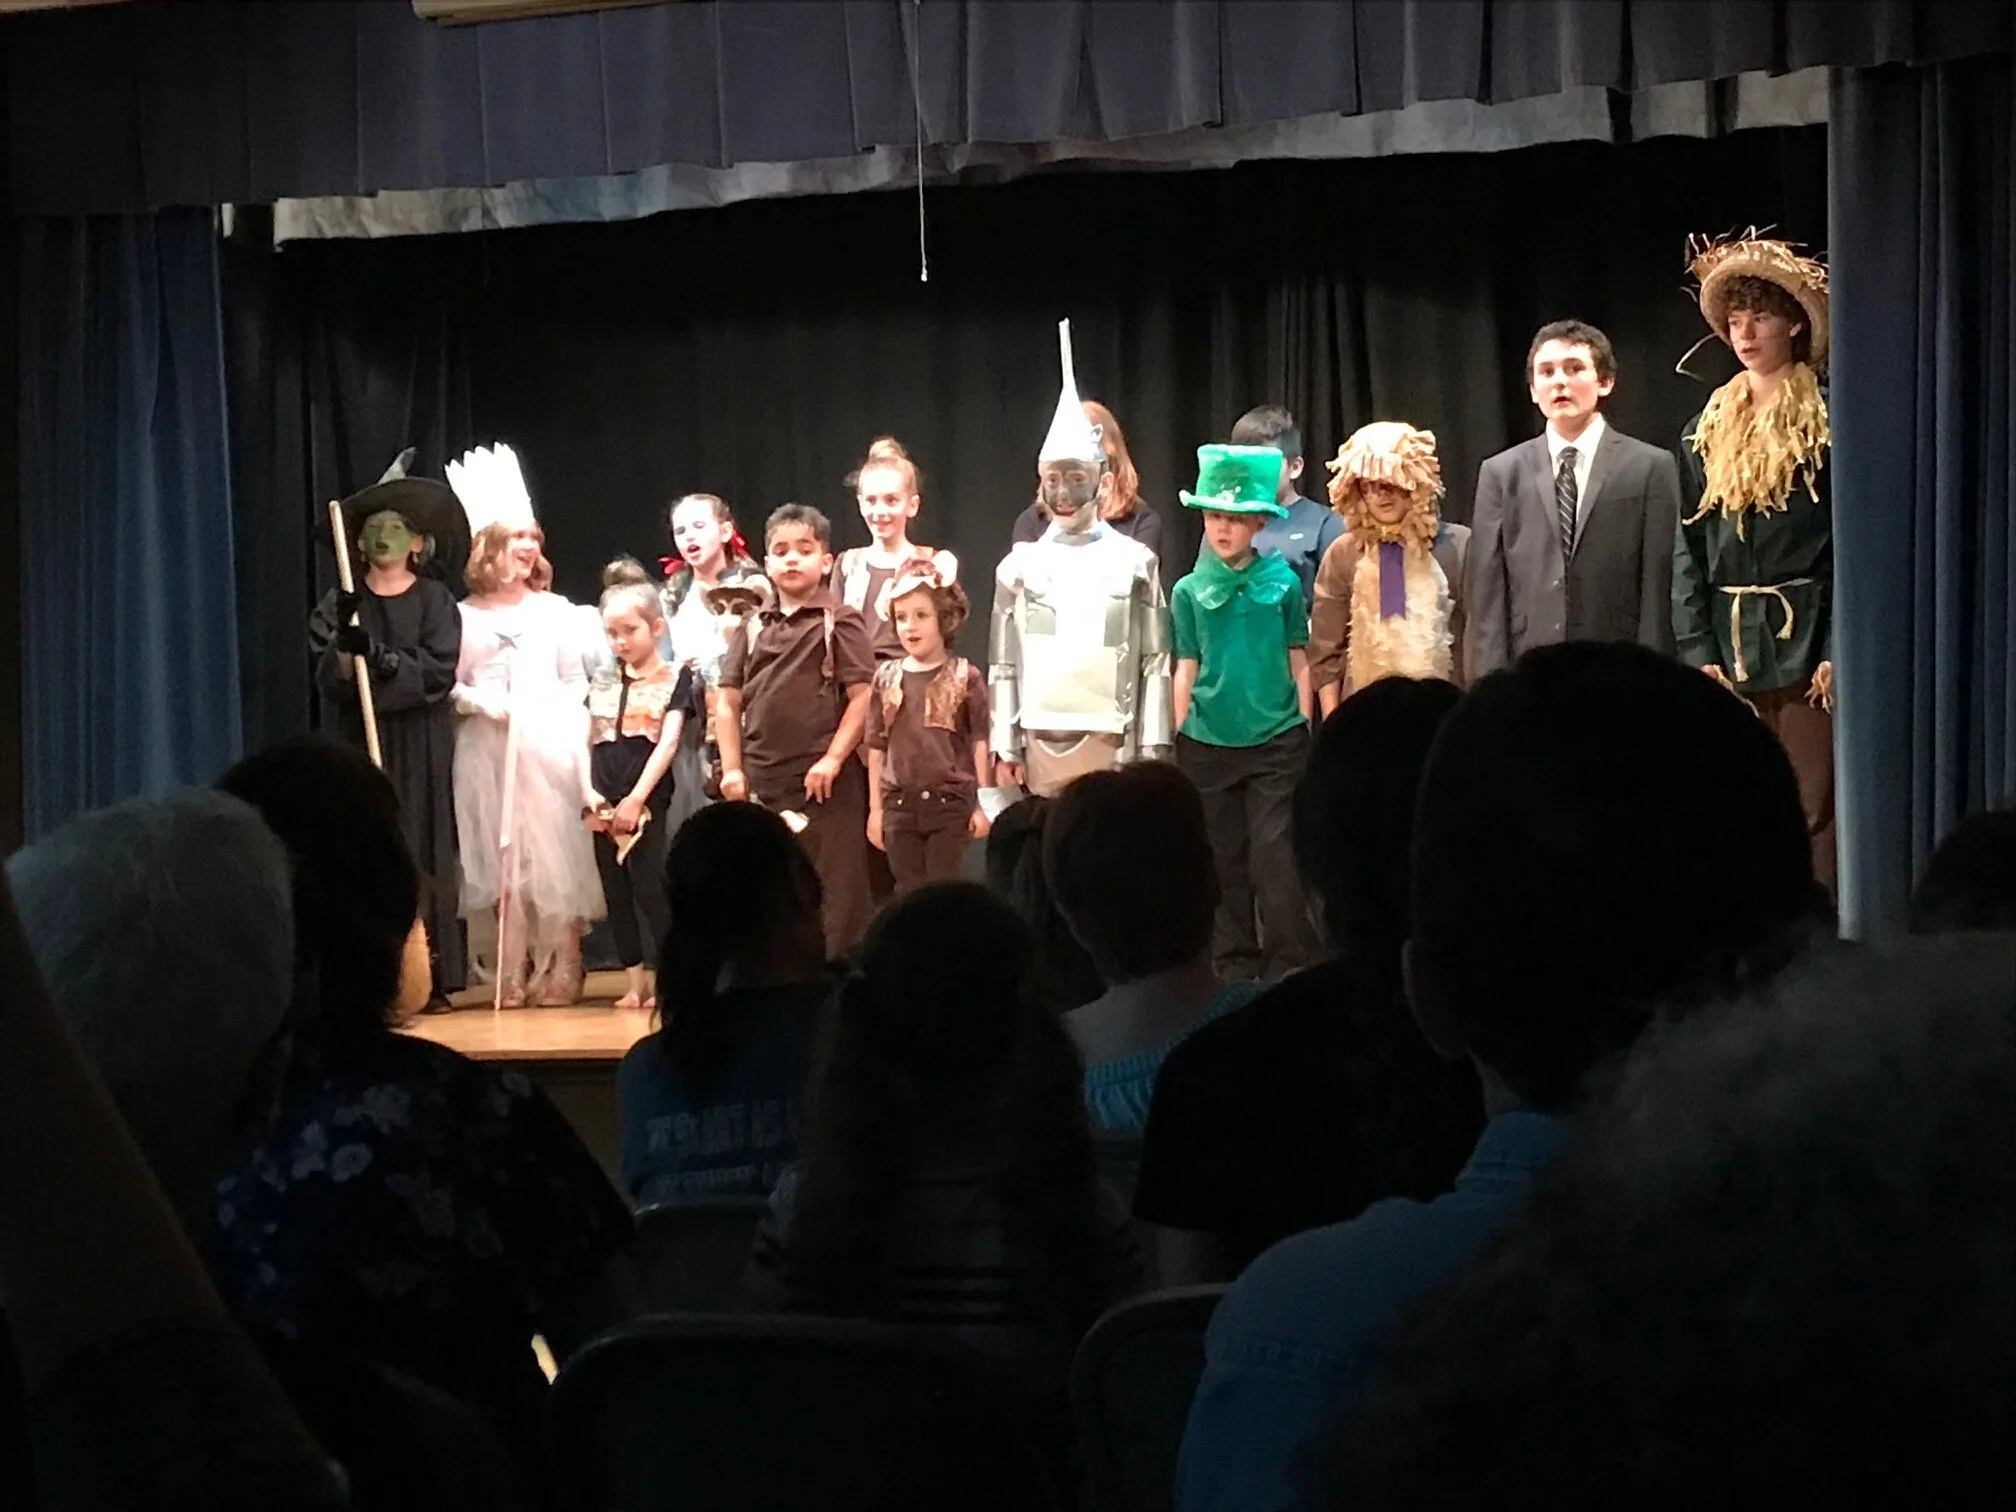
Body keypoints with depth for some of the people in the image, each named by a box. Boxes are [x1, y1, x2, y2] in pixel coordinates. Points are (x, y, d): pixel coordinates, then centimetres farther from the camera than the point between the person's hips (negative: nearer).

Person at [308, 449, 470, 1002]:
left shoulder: (434, 600, 4)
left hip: (422, 746, -1)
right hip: (361, 746, 1)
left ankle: (431, 977, -1)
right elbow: (329, 682, -1)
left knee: (423, 853, -3)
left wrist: (376, 656, -19)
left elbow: (438, 673, -8)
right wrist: (346, 648, -20)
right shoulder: (340, 605, 8)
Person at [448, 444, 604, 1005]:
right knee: (496, 859, 0)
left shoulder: (554, 611, 9)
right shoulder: (464, 616, 6)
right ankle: (509, 975, 5)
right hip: (487, 752, 0)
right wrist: (478, 700, -15)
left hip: (548, 748, 0)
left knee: (554, 855, -3)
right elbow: (449, 685, 4)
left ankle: (559, 972, 3)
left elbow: (576, 682, 8)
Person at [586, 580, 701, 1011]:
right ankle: (635, 981, 12)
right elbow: (589, 743, 13)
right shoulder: (602, 683, 15)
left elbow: (668, 741, -8)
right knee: (615, 891, 6)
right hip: (605, 803, 5)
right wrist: (590, 793, -3)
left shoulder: (674, 679, 0)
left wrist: (637, 798, -15)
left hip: (648, 799, -5)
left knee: (648, 886, -11)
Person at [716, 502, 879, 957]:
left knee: (834, 892, -4)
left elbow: (863, 696, -7)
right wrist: (732, 768, 3)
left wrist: (833, 758, -13)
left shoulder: (840, 622, -1)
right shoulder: (753, 629, 12)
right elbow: (730, 702, 12)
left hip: (823, 780, -5)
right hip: (763, 780, 5)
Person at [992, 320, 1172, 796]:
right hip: (1042, 743, 2)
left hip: (1112, 742, -1)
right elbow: (1003, 666, 8)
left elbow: (1156, 661, 2)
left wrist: (1152, 750, -3)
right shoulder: (1019, 565, 8)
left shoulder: (1135, 561, 4)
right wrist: (1005, 747, 3)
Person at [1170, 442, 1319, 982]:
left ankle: (1289, 969, 1)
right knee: (1223, 859, 7)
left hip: (1277, 740, -2)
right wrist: (1179, 740, 5)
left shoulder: (1283, 584, 1)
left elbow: (1299, 663, 5)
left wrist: (1304, 731, 3)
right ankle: (1236, 966, 16)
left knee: (1276, 858, -6)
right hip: (1208, 743, 2)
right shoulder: (1189, 592, 4)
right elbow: (1185, 671, 7)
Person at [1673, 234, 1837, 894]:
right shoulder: (1707, 431, 13)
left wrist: (1838, 650, -13)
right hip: (1729, 643, 5)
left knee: (1812, 813, -6)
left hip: (1807, 639, -5)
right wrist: (1698, 652, 1)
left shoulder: (1827, 422, -1)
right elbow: (1689, 548, 11)